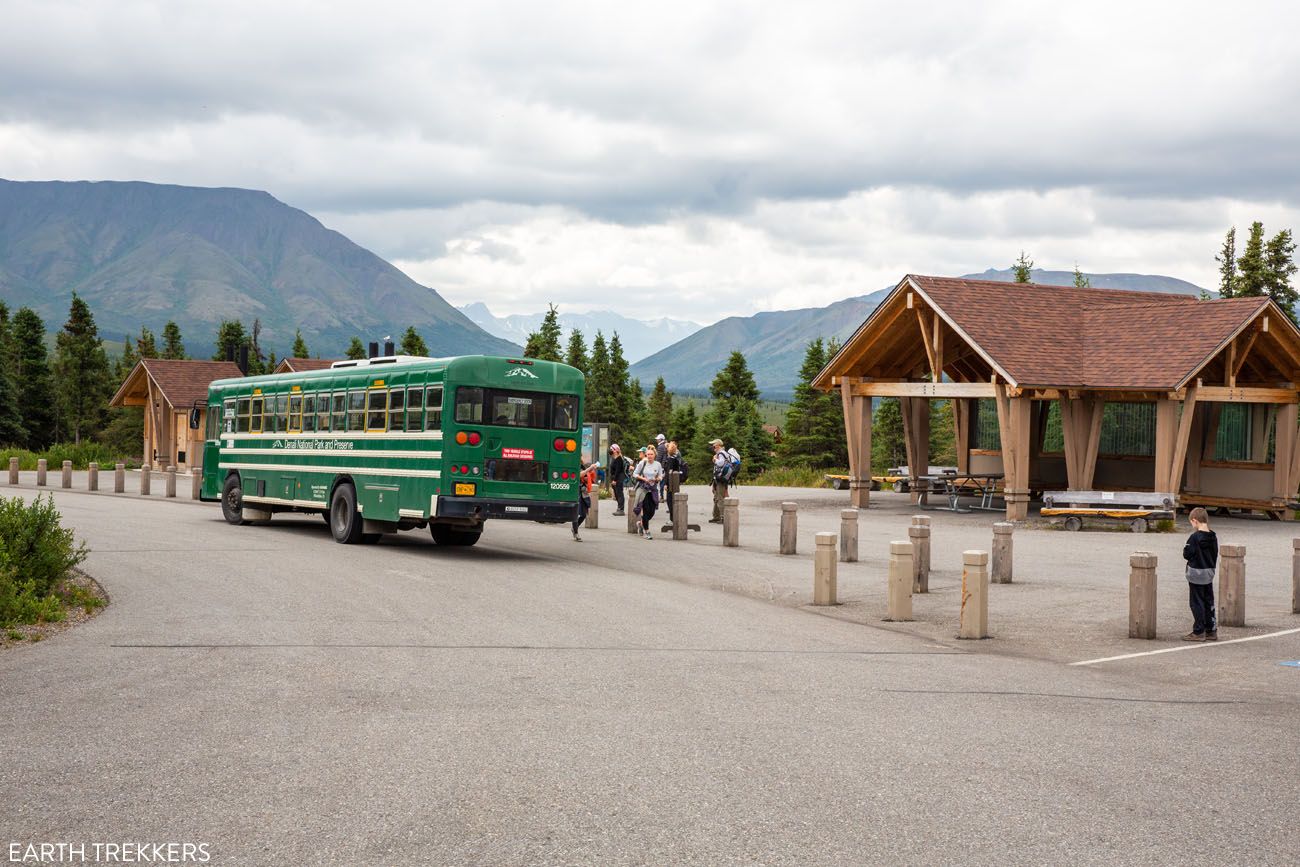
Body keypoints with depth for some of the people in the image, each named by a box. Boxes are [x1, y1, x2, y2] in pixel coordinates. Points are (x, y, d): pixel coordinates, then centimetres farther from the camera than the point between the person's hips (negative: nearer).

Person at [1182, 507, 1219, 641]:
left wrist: (1185, 549, 4)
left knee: (1197, 603, 0)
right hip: (1209, 573, 7)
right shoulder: (1213, 537, 3)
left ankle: (1198, 632, 2)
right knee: (1209, 602, 13)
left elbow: (1187, 554, -16)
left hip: (1196, 574, -7)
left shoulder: (1195, 537, -18)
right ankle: (1211, 631, 17)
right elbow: (1215, 555, 11)